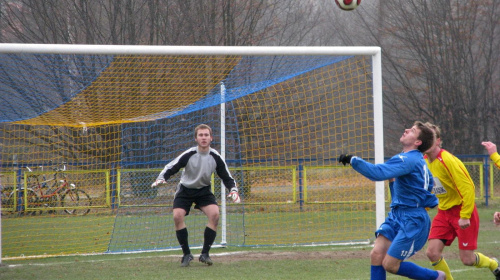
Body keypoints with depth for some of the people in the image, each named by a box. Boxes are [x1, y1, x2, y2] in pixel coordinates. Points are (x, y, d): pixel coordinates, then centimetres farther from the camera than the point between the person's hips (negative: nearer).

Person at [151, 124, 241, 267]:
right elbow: (170, 168, -15)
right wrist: (161, 179, -34)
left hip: (204, 190, 1)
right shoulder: (188, 155, -20)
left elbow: (227, 177, 0)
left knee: (214, 214, -23)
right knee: (177, 216, -24)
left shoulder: (216, 157, -11)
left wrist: (233, 190, -18)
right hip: (185, 190, -1)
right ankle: (186, 254, -8)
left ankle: (205, 254, -10)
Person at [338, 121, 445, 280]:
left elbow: (377, 172, -31)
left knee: (390, 265, -7)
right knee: (376, 255, -3)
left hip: (412, 221, -9)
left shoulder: (407, 159, -18)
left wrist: (353, 160, -26)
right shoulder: (418, 160, 14)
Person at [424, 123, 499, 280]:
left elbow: (468, 187, -22)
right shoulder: (424, 161, 1)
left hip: (463, 210, -6)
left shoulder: (447, 160, -21)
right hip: (443, 212, 6)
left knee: (467, 259, -3)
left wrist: (465, 216, -22)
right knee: (432, 252, -11)